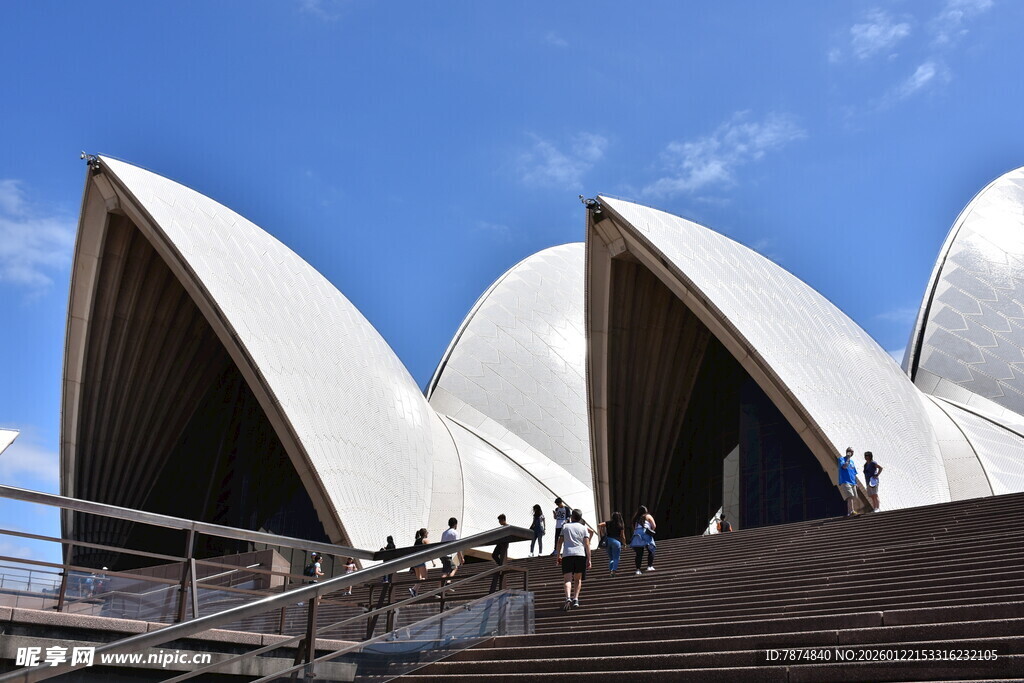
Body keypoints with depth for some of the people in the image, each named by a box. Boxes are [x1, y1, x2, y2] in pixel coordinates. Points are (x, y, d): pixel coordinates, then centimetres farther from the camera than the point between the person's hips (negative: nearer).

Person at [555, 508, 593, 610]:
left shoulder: (565, 526, 13)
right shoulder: (583, 528, 11)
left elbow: (559, 542, 9)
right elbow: (587, 544, 3)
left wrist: (558, 556, 17)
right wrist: (589, 559, 4)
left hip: (567, 555, 0)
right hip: (580, 554, 1)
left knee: (568, 579, -5)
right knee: (578, 579, 14)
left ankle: (568, 598, -27)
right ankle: (575, 599, 2)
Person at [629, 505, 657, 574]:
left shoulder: (635, 518, 25)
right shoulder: (648, 516, 15)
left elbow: (634, 528, 17)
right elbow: (654, 526, 6)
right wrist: (651, 530, 21)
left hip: (637, 535, 3)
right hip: (645, 532, -3)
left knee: (639, 553, 2)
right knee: (651, 551, 6)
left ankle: (638, 569, -6)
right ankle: (650, 566, -7)